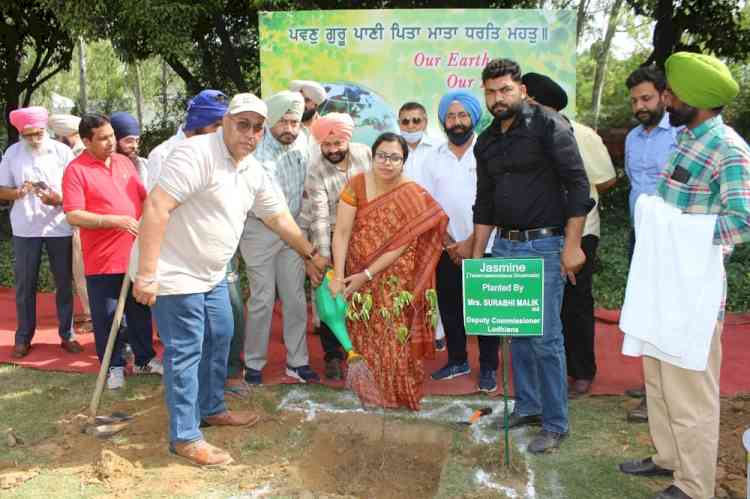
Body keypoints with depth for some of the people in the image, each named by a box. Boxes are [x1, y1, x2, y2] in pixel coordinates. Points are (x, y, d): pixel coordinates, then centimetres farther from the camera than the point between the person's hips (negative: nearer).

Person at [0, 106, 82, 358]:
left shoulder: (62, 151, -4)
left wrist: (57, 199, -24)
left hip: (59, 227, -1)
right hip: (25, 229, 1)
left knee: (64, 283, 7)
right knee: (24, 285, 7)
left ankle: (67, 335, 20)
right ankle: (23, 338, 20)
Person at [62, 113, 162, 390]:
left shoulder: (124, 161, 9)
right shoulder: (76, 170, -10)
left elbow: (143, 197, 19)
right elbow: (73, 216, -17)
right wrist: (116, 220, -24)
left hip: (135, 253, 5)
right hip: (102, 259, -5)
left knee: (140, 310, 16)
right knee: (106, 317, 6)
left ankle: (144, 359, 31)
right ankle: (114, 366, 21)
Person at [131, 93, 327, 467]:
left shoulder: (254, 171, 5)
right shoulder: (198, 154, -23)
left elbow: (279, 217, 16)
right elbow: (156, 207, -29)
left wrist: (311, 254, 19)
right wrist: (146, 274, -30)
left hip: (211, 274, 9)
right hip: (174, 272, -9)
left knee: (219, 339, 19)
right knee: (186, 352, -1)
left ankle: (211, 409, 39)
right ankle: (185, 437, 13)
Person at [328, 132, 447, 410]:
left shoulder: (415, 198, -10)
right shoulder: (357, 184, -7)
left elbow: (401, 246, -13)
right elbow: (341, 233, -10)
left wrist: (366, 276, -18)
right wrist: (338, 276, -18)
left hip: (393, 281, -1)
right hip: (357, 277, 2)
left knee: (393, 339, 2)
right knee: (362, 337, 9)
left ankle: (395, 393, 23)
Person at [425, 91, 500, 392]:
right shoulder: (434, 158, 7)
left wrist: (471, 242, -12)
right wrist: (449, 243, -3)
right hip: (447, 250, 4)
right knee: (449, 308, 11)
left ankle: (488, 367, 16)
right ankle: (457, 361, 27)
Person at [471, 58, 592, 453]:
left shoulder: (548, 125, -7)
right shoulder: (486, 143, 13)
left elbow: (577, 184, -10)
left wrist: (572, 244, -15)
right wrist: (476, 256, 16)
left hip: (543, 246, -6)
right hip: (504, 246, 7)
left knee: (545, 338, -4)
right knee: (517, 333, 13)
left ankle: (555, 424, 10)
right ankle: (527, 406, 29)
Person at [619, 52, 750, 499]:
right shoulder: (685, 137, 10)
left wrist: (684, 238, -19)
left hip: (693, 286, -9)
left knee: (689, 390, 4)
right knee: (659, 377, 21)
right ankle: (669, 457, 39)